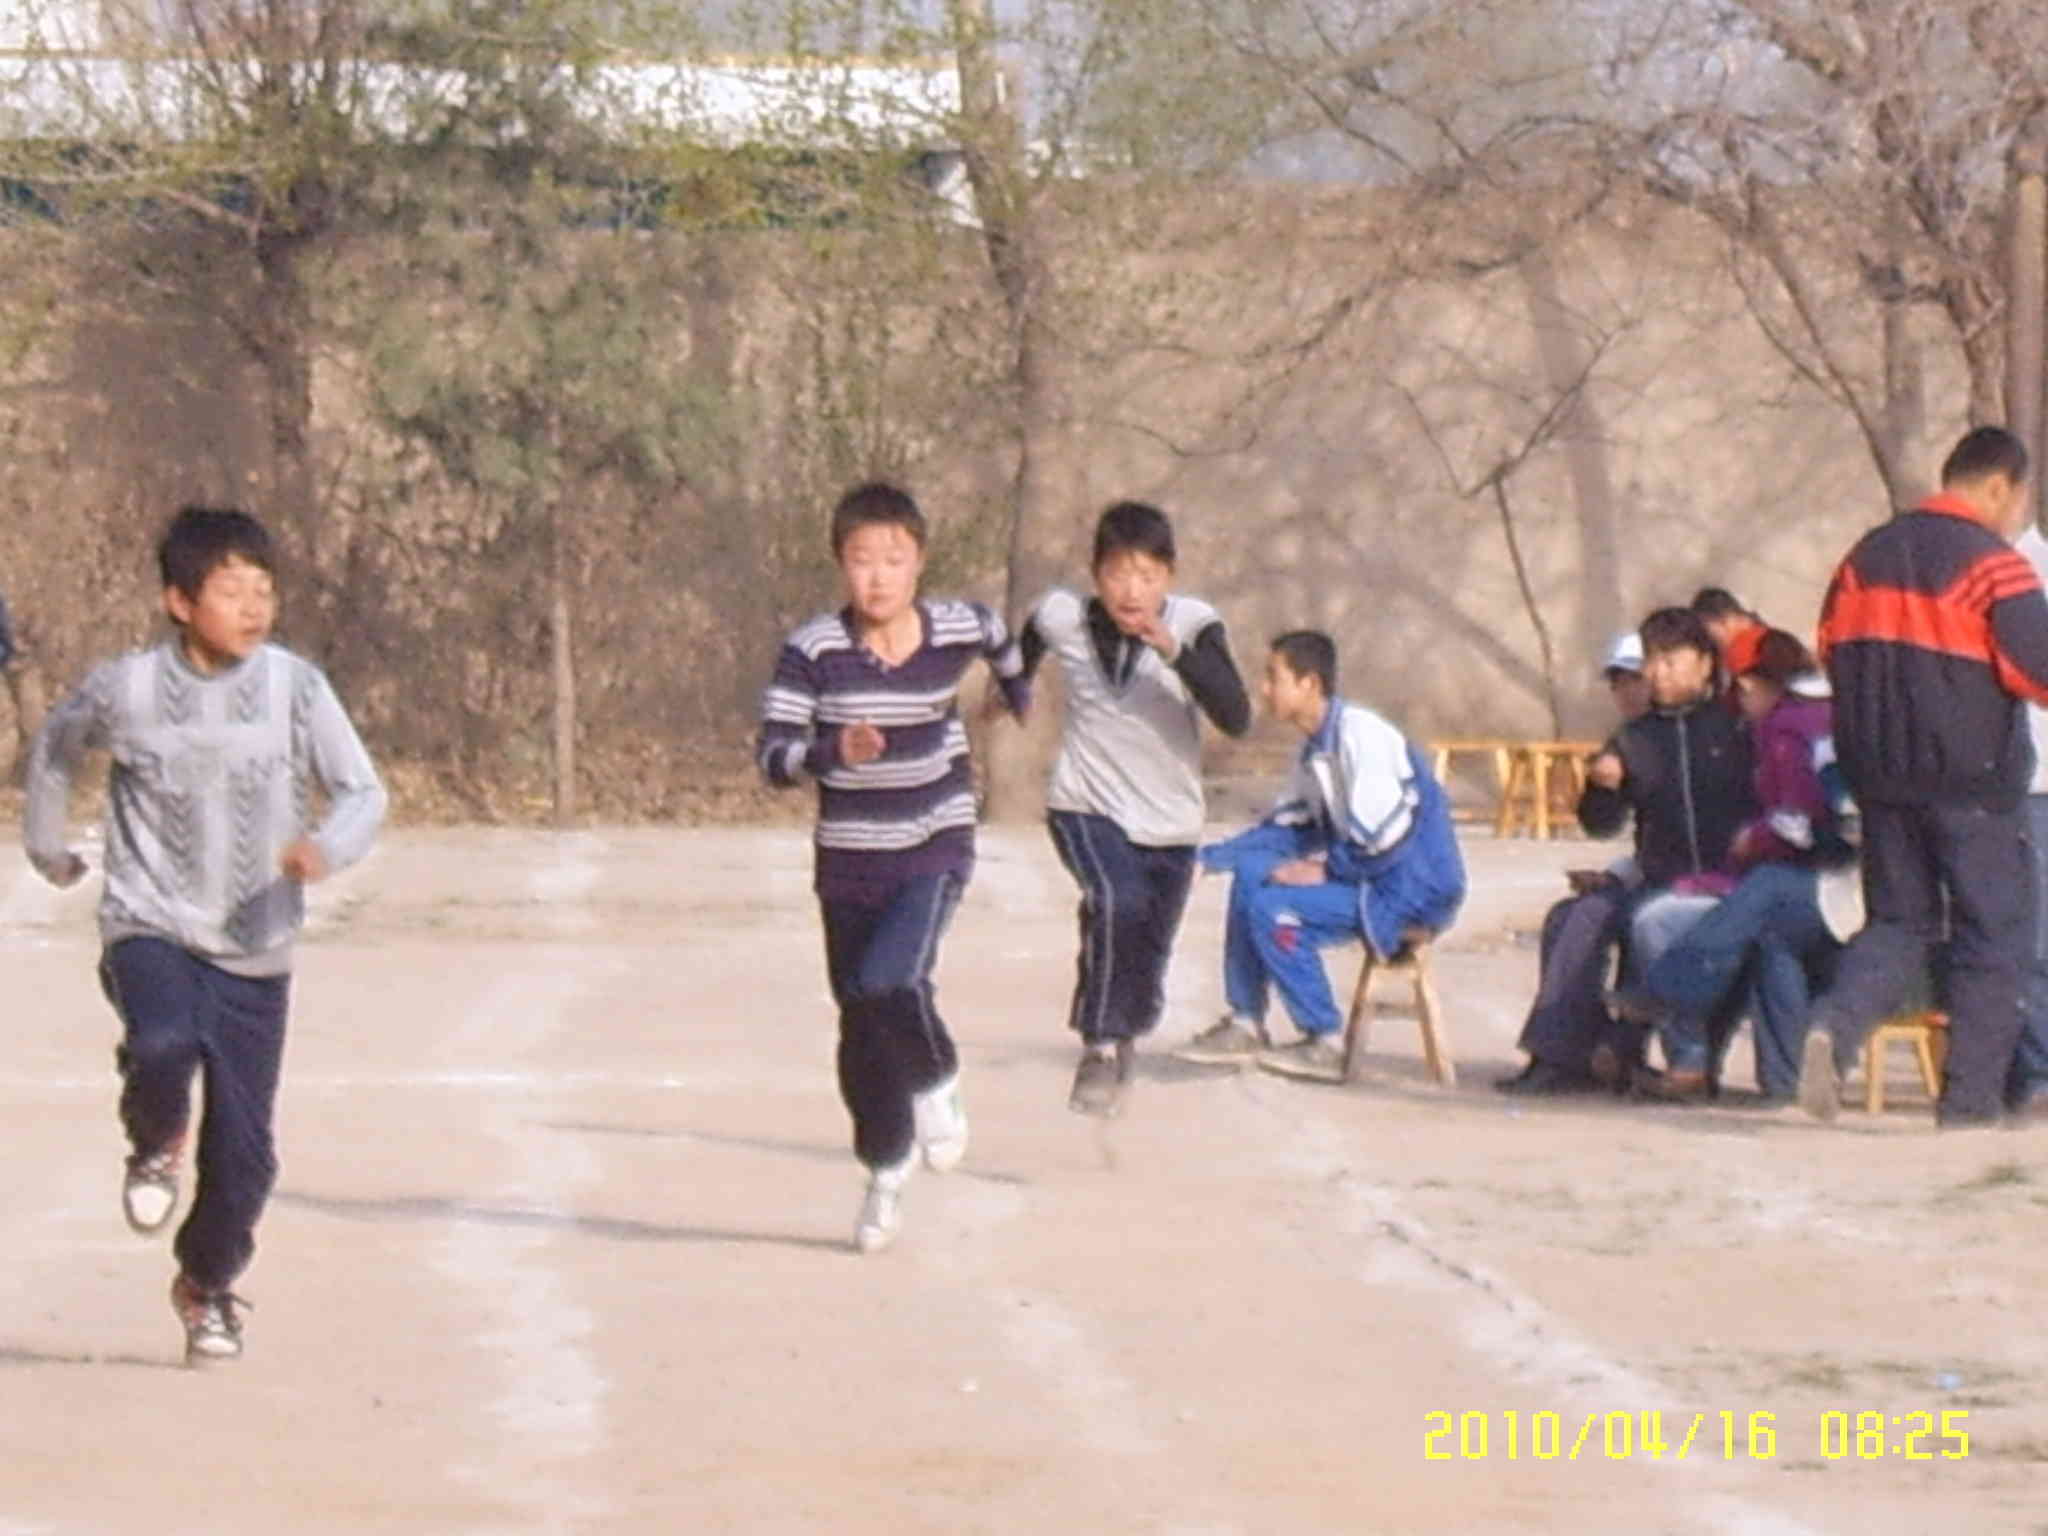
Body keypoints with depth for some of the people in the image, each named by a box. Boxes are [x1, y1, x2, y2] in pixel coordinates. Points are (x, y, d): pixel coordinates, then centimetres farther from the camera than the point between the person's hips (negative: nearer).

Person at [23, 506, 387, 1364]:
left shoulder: (295, 688, -6)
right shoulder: (126, 689, -5)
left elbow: (363, 792, -4)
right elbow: (56, 746, 16)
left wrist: (327, 848, -25)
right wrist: (47, 847, 24)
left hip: (254, 949, 1)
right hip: (150, 930, -1)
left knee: (244, 1154, 2)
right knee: (163, 1047, -33)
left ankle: (207, 1284, 32)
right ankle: (155, 1146, 3)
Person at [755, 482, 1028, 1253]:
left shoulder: (955, 630, -7)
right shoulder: (814, 650, -13)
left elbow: (1000, 638, 18)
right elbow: (772, 755, -17)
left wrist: (1018, 689, 36)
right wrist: (833, 750, -35)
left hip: (935, 848, -1)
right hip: (849, 861, 1)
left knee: (889, 982, -25)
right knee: (860, 1025, 9)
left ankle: (937, 1082, 6)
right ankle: (886, 1167, 30)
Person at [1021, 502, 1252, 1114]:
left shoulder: (1193, 625, -15)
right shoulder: (1062, 617, -10)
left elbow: (1236, 718, -28)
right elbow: (1025, 649, 16)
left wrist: (1175, 650, -39)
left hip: (1169, 823, 1)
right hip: (1086, 809, -1)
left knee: (1145, 968, 11)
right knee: (1117, 903, -31)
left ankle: (1122, 1043, 43)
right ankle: (1100, 1048, -18)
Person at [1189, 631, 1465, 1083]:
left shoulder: (1362, 735, -19)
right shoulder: (1317, 746, 11)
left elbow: (1385, 836, -26)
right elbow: (1290, 826, 19)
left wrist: (1326, 869, -14)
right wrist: (1209, 857, 11)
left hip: (1413, 892, -10)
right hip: (1367, 879, 10)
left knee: (1273, 908, -20)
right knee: (1250, 874, 9)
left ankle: (1325, 1043, -10)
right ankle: (1245, 1025, 11)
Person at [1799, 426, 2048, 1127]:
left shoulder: (1867, 556, 10)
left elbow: (1832, 654, 14)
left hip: (1881, 776, 6)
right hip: (1972, 780, -6)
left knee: (1898, 923, 14)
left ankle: (1834, 1026, -13)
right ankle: (1971, 1100, 3)